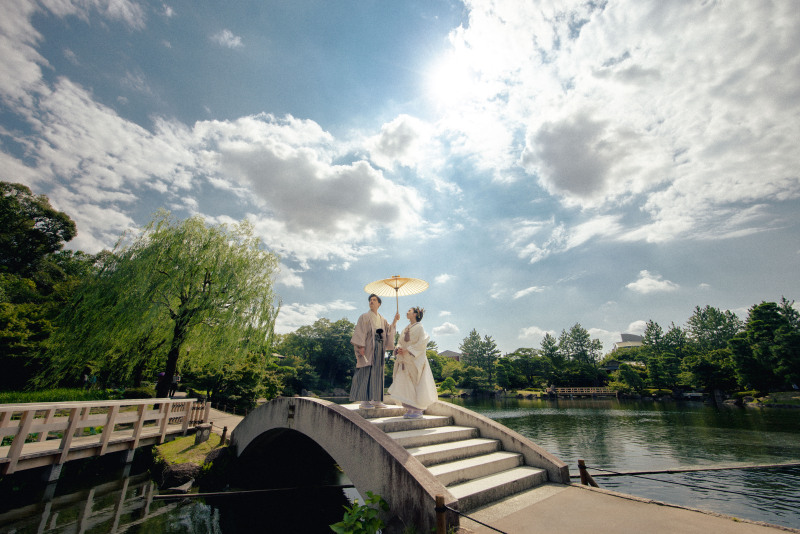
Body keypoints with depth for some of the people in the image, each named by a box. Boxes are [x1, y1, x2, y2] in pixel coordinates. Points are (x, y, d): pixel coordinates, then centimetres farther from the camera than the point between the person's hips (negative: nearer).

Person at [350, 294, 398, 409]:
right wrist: (361, 346, -19)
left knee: (377, 372, 5)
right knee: (366, 372, -9)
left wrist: (395, 320, 3)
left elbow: (389, 330, 16)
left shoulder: (382, 319, 19)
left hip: (379, 350, 6)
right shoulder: (364, 317, 1)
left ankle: (376, 400, 10)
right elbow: (360, 331, -7)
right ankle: (364, 400, -6)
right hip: (368, 348, -6)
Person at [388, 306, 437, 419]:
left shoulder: (419, 327, -4)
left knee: (417, 384, -3)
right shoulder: (405, 329, 17)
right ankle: (409, 409, 12)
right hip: (404, 361, 7)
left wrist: (407, 349, -17)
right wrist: (398, 349, -5)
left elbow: (422, 343, -14)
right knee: (405, 384, 4)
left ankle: (418, 411, 5)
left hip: (415, 360, -7)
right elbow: (400, 342, 18)